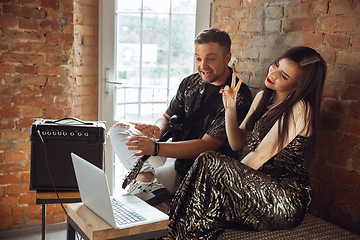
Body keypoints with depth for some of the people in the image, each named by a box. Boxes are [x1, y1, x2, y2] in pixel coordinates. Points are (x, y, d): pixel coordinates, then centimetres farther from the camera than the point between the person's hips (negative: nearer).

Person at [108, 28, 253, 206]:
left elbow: (206, 146, -23)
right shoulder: (190, 83, 5)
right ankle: (146, 176, -23)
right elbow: (168, 117, 13)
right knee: (119, 129, -3)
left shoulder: (238, 97, -18)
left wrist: (155, 148, -33)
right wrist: (158, 129, -14)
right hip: (176, 160, 9)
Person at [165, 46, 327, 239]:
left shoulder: (300, 109, -13)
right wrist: (230, 108, -2)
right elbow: (237, 144, 11)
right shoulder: (263, 98, 11)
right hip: (257, 185, 7)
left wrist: (228, 175, -7)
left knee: (208, 163, -23)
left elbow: (260, 156, -16)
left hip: (285, 201, -7)